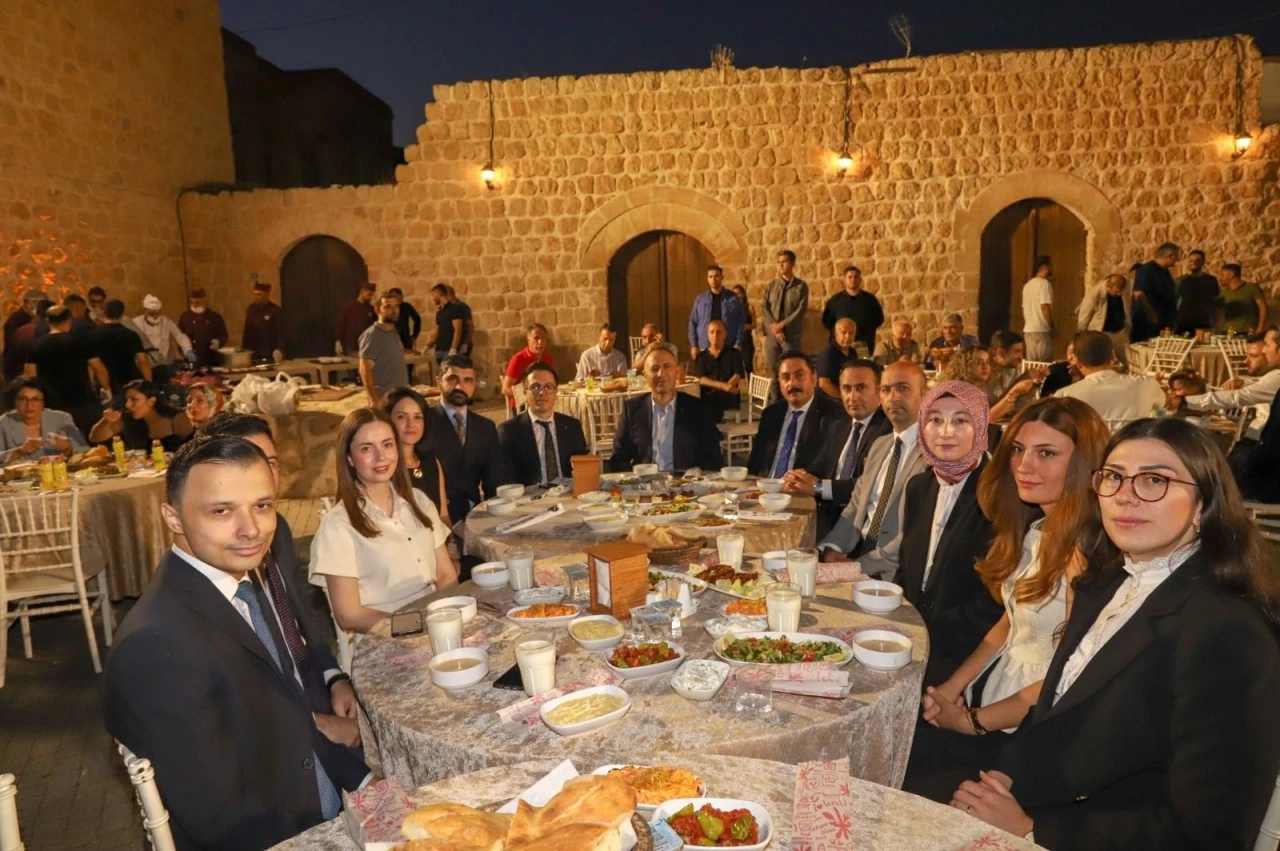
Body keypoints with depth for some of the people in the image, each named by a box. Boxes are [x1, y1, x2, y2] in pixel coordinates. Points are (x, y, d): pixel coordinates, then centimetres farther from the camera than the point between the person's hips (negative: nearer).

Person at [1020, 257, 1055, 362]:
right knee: (1044, 364, -5)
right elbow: (1045, 307, -17)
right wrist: (1052, 327, -9)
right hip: (1041, 329, -8)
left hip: (1028, 329, 8)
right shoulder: (1044, 283, -9)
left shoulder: (1027, 285, 15)